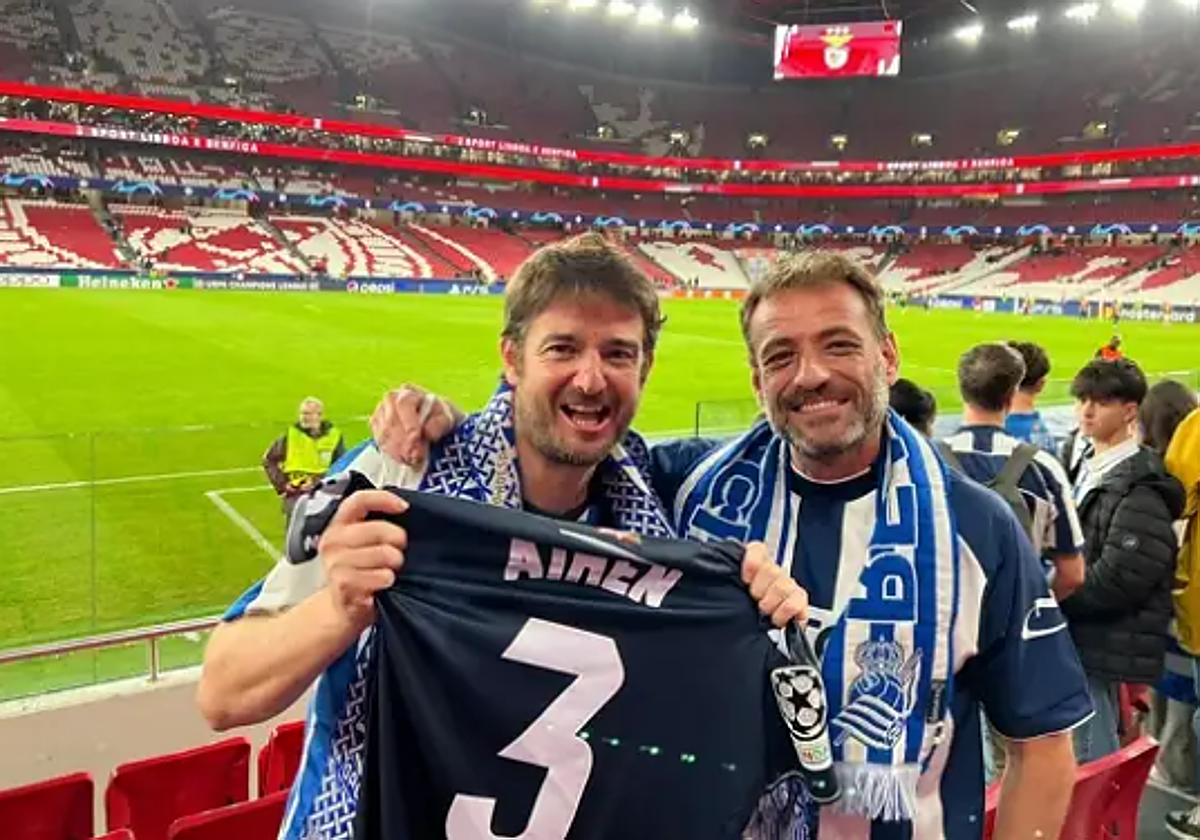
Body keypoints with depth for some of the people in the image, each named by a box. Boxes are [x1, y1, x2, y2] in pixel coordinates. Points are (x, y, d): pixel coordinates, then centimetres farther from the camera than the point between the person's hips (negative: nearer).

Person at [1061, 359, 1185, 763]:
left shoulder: (1141, 490, -15)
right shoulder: (1086, 471, 14)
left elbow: (1117, 579, -22)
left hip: (1103, 652, -9)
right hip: (1074, 640, 9)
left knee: (1090, 766, -3)